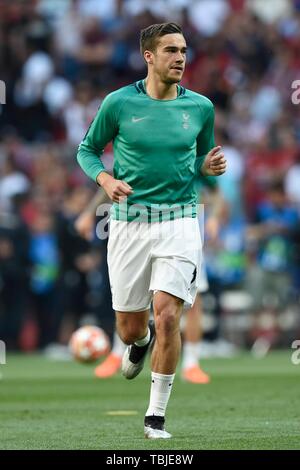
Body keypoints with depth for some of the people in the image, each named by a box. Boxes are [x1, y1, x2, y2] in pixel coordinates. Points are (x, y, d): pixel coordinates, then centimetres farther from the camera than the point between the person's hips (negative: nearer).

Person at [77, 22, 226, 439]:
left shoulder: (200, 107, 3)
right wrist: (106, 180, -10)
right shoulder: (119, 103, -3)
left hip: (179, 221, 0)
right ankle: (142, 341, 47)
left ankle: (156, 415, -1)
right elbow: (87, 149, 9)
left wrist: (210, 166, -5)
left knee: (167, 316, -15)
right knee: (129, 329, 6)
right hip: (129, 221, 0)